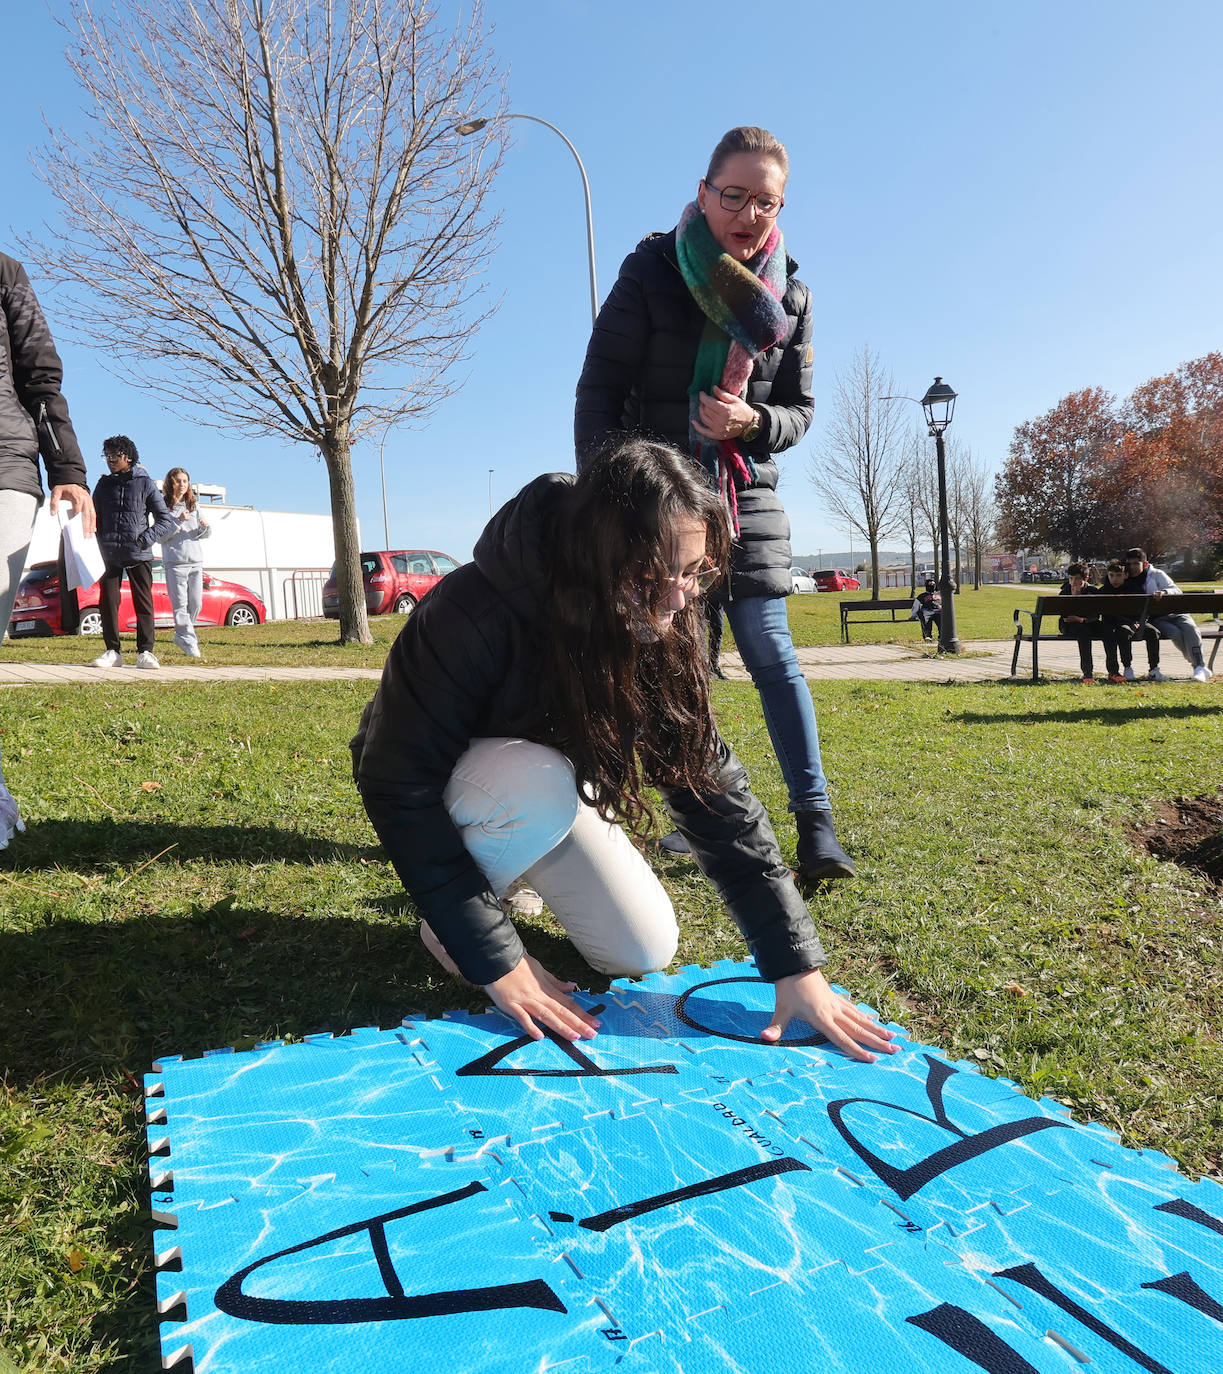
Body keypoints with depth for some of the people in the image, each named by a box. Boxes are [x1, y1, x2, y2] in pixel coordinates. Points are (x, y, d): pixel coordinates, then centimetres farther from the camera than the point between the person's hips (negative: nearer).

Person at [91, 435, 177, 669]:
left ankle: (145, 652, 3)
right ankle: (112, 651, 7)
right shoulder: (104, 484, 13)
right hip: (109, 555, 3)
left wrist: (145, 539, -10)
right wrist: (99, 549, 3)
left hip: (139, 556, -3)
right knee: (108, 602, 0)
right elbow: (94, 519, 18)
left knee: (143, 603, -3)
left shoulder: (145, 483, 4)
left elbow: (167, 522, 3)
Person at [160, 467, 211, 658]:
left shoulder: (193, 506, 16)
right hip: (175, 562, -5)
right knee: (180, 604, -7)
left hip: (195, 561, 5)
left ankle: (181, 635, 20)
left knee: (196, 603, 3)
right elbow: (161, 536, -7)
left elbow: (202, 535, 16)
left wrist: (206, 527, -6)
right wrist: (178, 521, -17)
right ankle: (188, 642, -6)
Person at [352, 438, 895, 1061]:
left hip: (547, 786, 5)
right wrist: (496, 959, -33)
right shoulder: (474, 614, -36)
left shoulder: (664, 634, -20)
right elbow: (398, 783, -32)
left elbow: (713, 785, -20)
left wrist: (797, 966, -23)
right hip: (443, 789, -4)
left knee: (645, 951, -7)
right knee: (540, 781, -37)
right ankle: (441, 911, -7)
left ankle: (501, 869, 17)